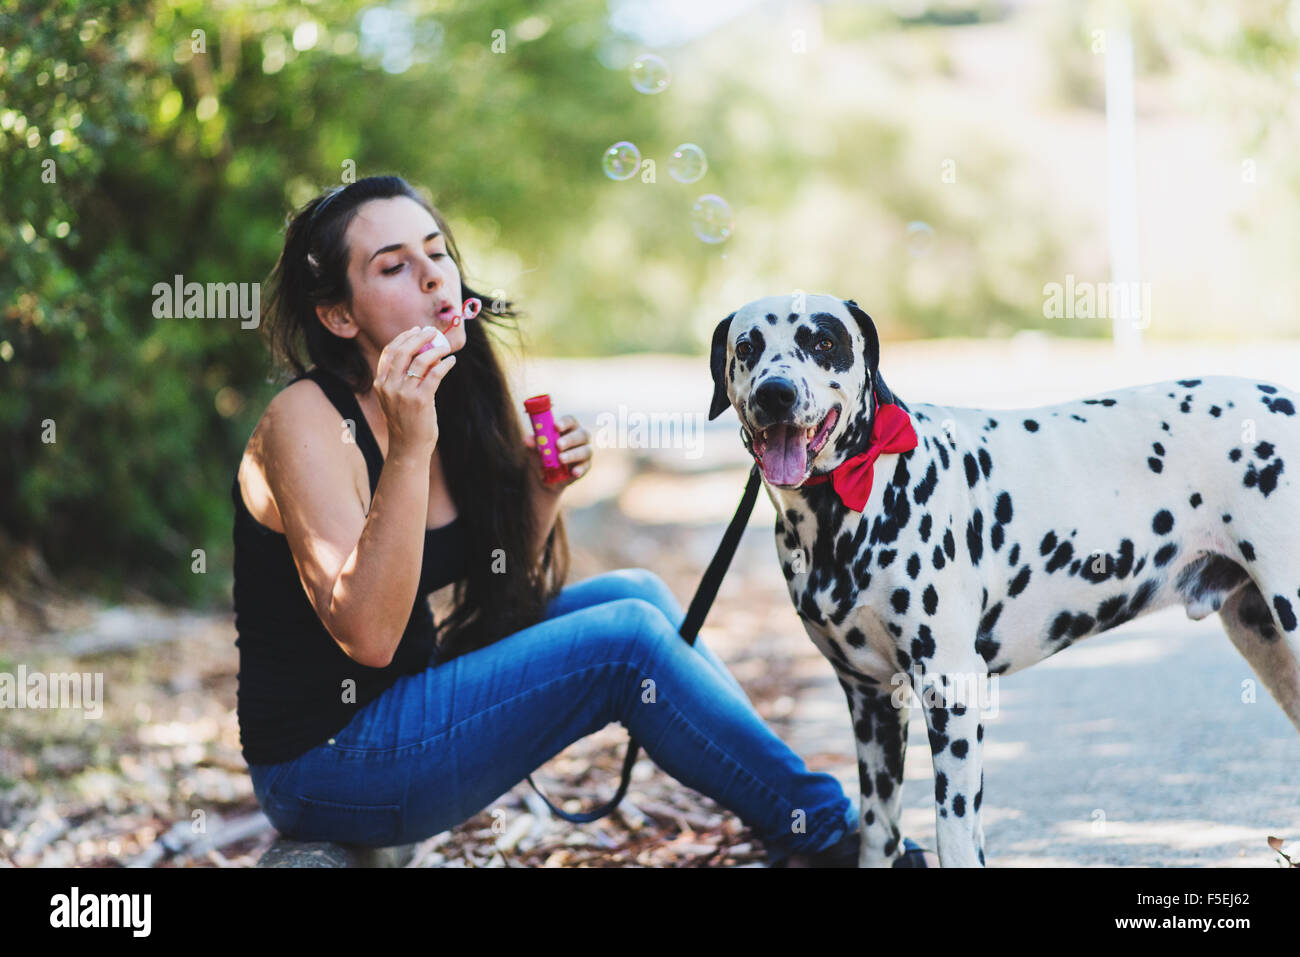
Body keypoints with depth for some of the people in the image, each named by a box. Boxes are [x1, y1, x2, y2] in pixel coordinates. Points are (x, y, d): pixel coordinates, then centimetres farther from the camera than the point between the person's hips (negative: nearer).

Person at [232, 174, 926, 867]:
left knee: (632, 593, 3)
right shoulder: (306, 423, -19)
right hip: (327, 769, -8)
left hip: (411, 694, 8)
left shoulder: (453, 397, 5)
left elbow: (504, 591, 14)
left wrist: (544, 490, -4)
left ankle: (796, 833, 9)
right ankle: (827, 835, 0)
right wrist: (409, 448, -33)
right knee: (627, 640, -15)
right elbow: (367, 634, -28)